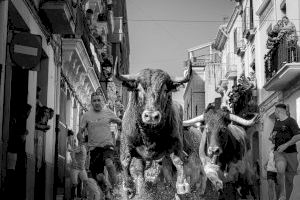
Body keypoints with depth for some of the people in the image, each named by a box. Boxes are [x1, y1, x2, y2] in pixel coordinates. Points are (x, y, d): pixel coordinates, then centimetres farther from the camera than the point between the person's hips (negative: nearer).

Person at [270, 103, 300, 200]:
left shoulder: (291, 121, -3)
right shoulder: (277, 122, 17)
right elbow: (272, 138, 31)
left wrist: (286, 145, -24)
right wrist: (272, 137, 7)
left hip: (291, 153, -3)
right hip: (279, 152, 3)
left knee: (289, 179, 1)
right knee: (280, 171, -28)